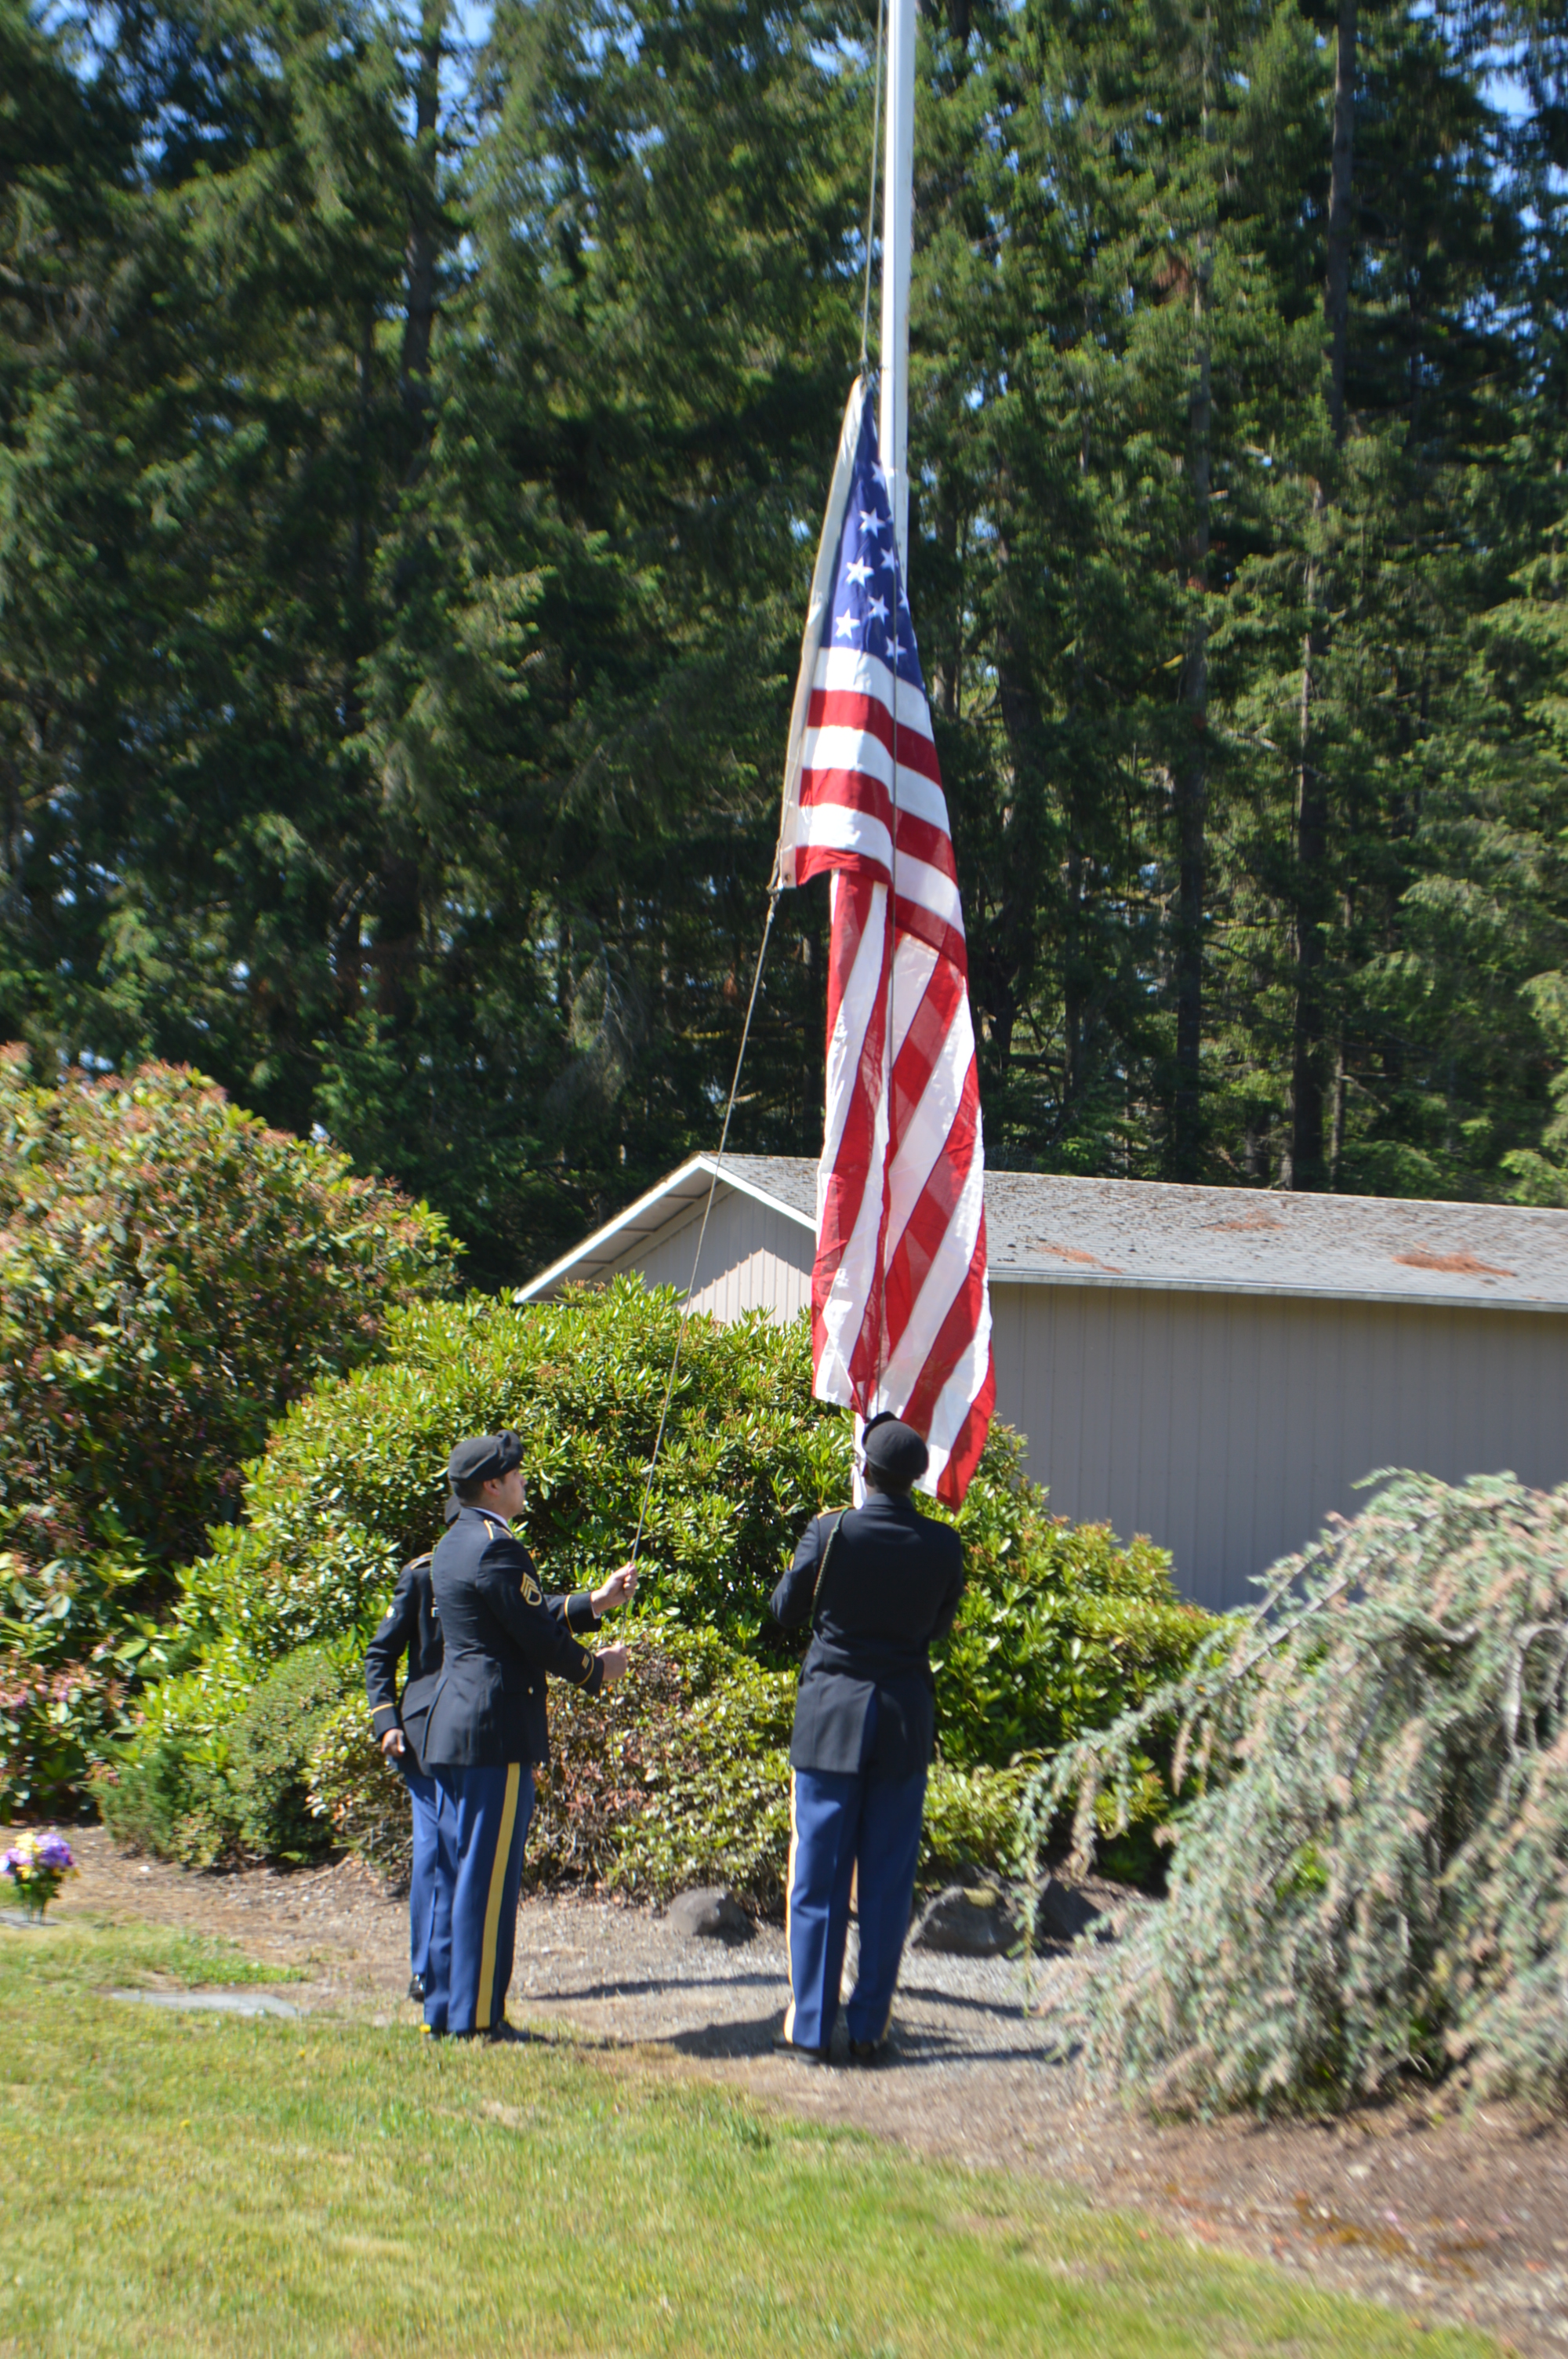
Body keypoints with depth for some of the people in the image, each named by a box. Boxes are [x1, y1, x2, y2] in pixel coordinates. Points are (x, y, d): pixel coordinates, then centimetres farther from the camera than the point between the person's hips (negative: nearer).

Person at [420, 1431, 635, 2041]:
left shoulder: (452, 1545, 16)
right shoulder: (496, 1548, -15)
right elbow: (538, 1637, -14)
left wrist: (596, 1602, 23)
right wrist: (595, 1671, 1)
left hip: (451, 1731, 10)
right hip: (495, 1730, -10)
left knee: (454, 1870, 13)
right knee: (489, 1876, -5)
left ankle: (444, 2010, 18)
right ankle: (477, 2016, -1)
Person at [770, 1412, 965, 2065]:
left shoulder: (831, 1533, -11)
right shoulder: (942, 1544, -5)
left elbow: (786, 1609, 2)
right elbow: (940, 1625, 9)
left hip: (832, 1715, -2)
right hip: (906, 1718, 2)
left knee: (819, 1875, 5)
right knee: (888, 1880, 8)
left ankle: (810, 2028, 8)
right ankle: (869, 2029, 12)